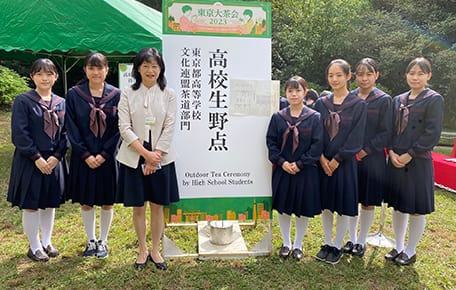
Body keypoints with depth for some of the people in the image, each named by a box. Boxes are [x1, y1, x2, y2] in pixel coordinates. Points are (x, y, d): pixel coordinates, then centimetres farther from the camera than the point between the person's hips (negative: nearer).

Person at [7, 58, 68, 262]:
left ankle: (46, 242, 30)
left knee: (50, 203, 14)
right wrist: (37, 158, -15)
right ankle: (34, 247, 23)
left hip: (54, 161, 4)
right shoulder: (23, 101, -7)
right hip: (30, 162, -3)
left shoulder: (61, 103, 5)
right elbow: (19, 134, -11)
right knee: (31, 205, 6)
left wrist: (56, 156, -9)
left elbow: (65, 133, 3)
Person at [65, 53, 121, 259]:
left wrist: (104, 154, -11)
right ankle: (91, 240, 29)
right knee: (85, 201, 11)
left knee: (107, 202, 9)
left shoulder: (116, 95, -2)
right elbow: (71, 128, -2)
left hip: (108, 157, 0)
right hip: (83, 158, 1)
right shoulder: (74, 94, 0)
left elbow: (119, 128, -3)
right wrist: (85, 155, -10)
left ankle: (103, 241, 27)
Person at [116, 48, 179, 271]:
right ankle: (142, 250, 27)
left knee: (157, 206, 8)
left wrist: (155, 156, -11)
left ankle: (155, 251, 25)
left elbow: (169, 128, -4)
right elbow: (124, 128, -6)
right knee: (138, 207, 9)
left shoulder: (168, 94, 2)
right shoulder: (127, 94, 1)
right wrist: (145, 153, -15)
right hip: (134, 158, 0)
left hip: (161, 158, 0)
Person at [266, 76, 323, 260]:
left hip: (306, 171, -1)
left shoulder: (314, 117, -2)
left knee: (303, 210, 8)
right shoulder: (278, 117, 3)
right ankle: (286, 243, 31)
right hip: (282, 170, 2)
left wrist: (300, 164, -14)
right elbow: (271, 141, 1)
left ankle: (298, 245, 29)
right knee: (283, 208, 10)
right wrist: (282, 162, -11)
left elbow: (317, 144, -6)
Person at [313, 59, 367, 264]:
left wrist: (337, 159, -13)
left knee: (343, 205, 5)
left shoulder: (358, 104, -4)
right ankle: (327, 243, 27)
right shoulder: (321, 103, 6)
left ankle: (337, 246, 22)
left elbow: (356, 138, -9)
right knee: (325, 204, 11)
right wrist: (322, 158, -9)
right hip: (323, 162, 3)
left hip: (344, 162, -3)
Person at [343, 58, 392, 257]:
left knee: (368, 202, 7)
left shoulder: (384, 100, -3)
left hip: (373, 158, -2)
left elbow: (386, 132, -6)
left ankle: (362, 242, 25)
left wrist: (365, 151, -13)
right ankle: (352, 239, 28)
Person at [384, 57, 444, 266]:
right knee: (397, 205, 13)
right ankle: (398, 247, 29)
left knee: (416, 209, 5)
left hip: (418, 162, -5)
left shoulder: (434, 99, -4)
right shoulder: (398, 100, 11)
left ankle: (410, 251, 22)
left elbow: (432, 134, -11)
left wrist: (409, 155, -14)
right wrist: (391, 152, -4)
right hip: (396, 160, 5)